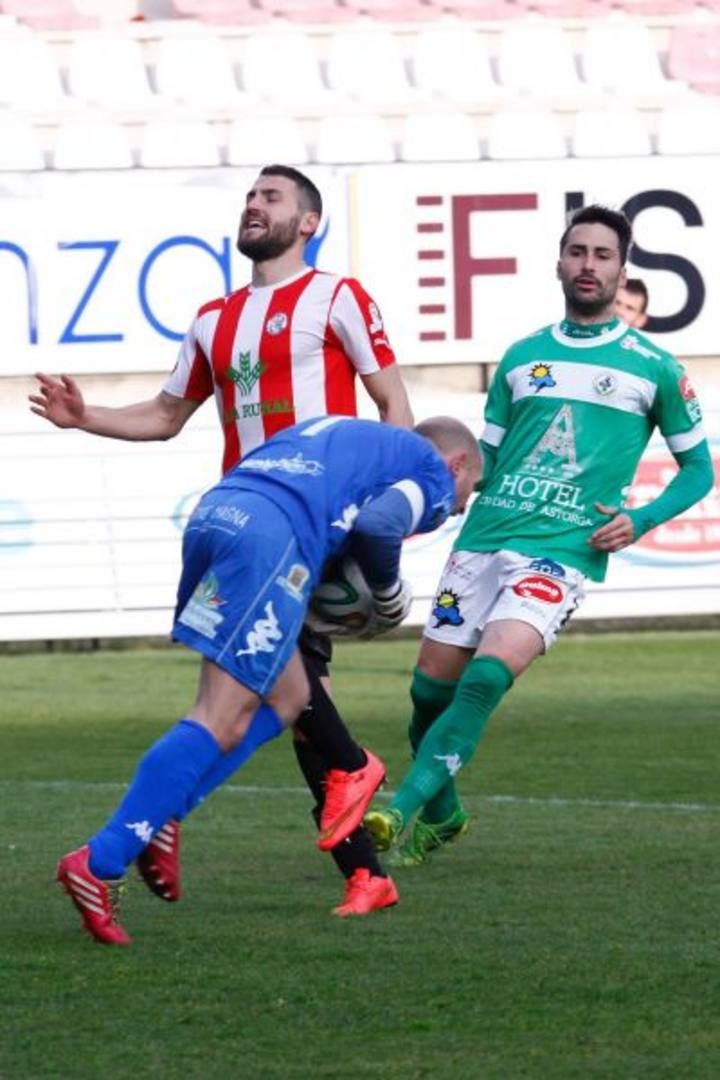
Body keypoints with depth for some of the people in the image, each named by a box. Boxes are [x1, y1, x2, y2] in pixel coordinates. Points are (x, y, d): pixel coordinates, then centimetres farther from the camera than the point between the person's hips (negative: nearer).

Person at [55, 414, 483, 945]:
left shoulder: (336, 429, 38)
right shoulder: (433, 472, 16)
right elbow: (376, 524, -5)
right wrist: (389, 590, 14)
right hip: (269, 537, -8)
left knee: (286, 701, 15)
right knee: (222, 723, -10)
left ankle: (154, 820, 0)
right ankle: (100, 862, -19)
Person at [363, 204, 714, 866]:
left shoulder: (653, 368, 6)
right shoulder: (522, 357, 15)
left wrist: (641, 520, -5)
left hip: (563, 553, -4)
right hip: (484, 540, 4)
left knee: (485, 679, -24)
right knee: (430, 687, 3)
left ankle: (401, 814, -25)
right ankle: (441, 816, 28)